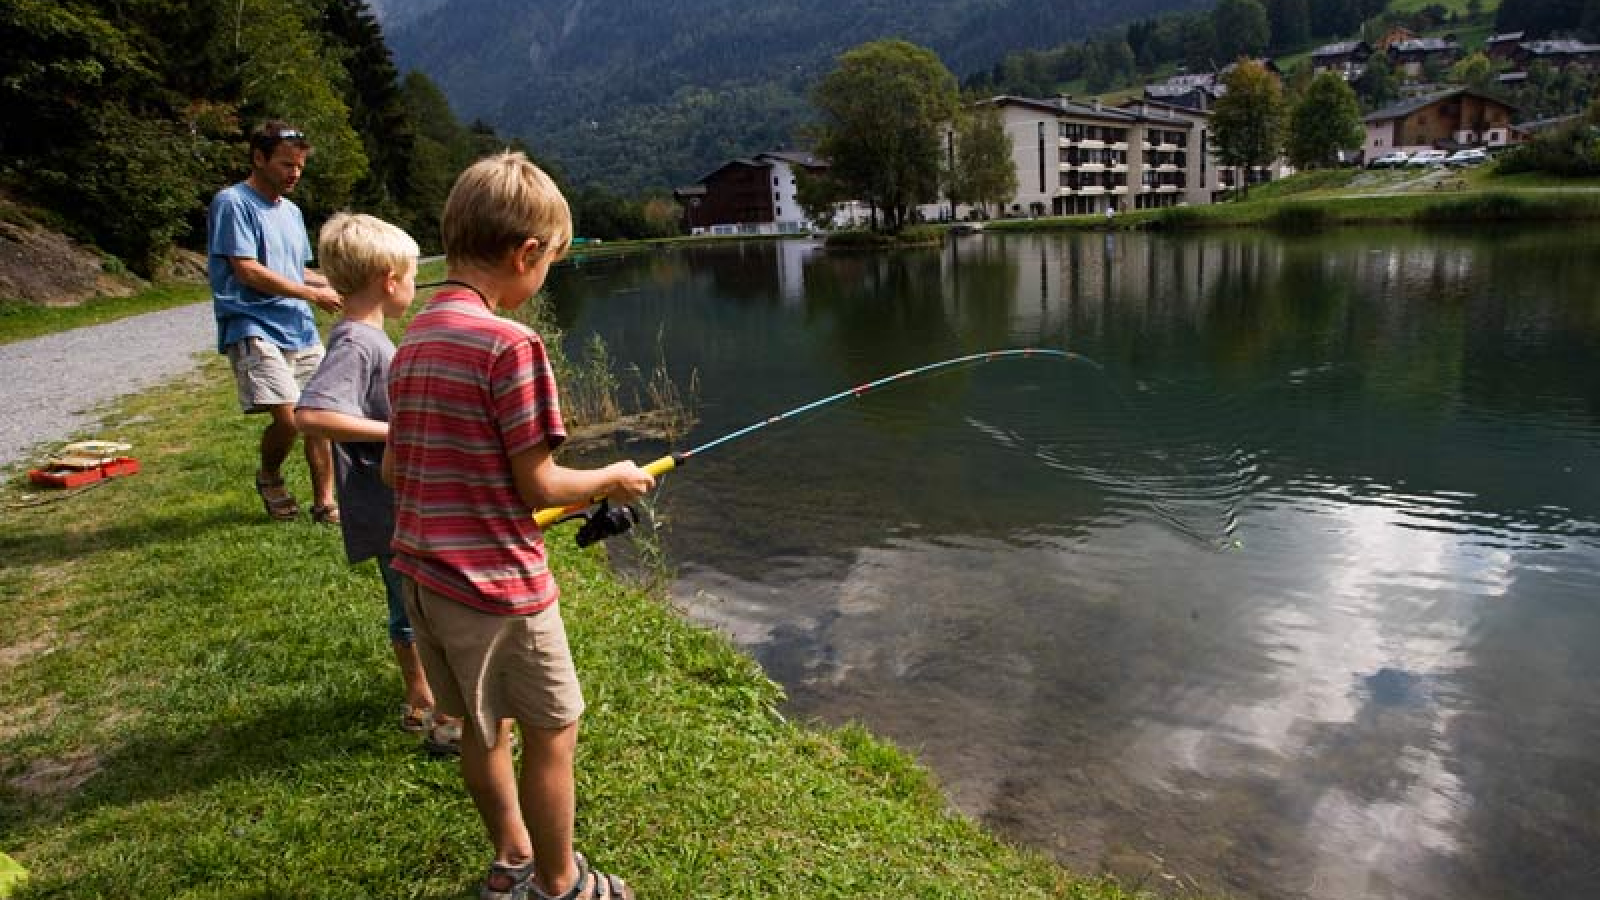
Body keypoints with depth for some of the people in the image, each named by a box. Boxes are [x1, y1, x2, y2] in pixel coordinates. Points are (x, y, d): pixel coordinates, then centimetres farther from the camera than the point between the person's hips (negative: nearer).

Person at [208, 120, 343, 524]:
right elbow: (247, 271, -13)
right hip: (254, 328, -8)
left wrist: (336, 285, 7)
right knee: (288, 416, -19)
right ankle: (269, 477, 11)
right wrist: (312, 294, -10)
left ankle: (325, 503, 13)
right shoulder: (232, 202, -5)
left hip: (301, 331, 8)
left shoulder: (291, 211, 20)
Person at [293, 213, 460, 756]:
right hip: (393, 514, -10)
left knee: (411, 608, 22)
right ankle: (448, 725, 14)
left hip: (399, 510, 10)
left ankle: (420, 703, 38)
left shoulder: (367, 338, 7)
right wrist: (395, 431, -30)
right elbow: (309, 416, -35)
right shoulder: (356, 344, -23)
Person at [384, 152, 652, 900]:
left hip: (422, 571, 8)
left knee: (484, 724, 22)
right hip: (496, 579, -8)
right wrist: (611, 480, -1)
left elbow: (395, 468, 12)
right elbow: (538, 486, -17)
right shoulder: (509, 344, -20)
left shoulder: (413, 341, 5)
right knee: (551, 730, 11)